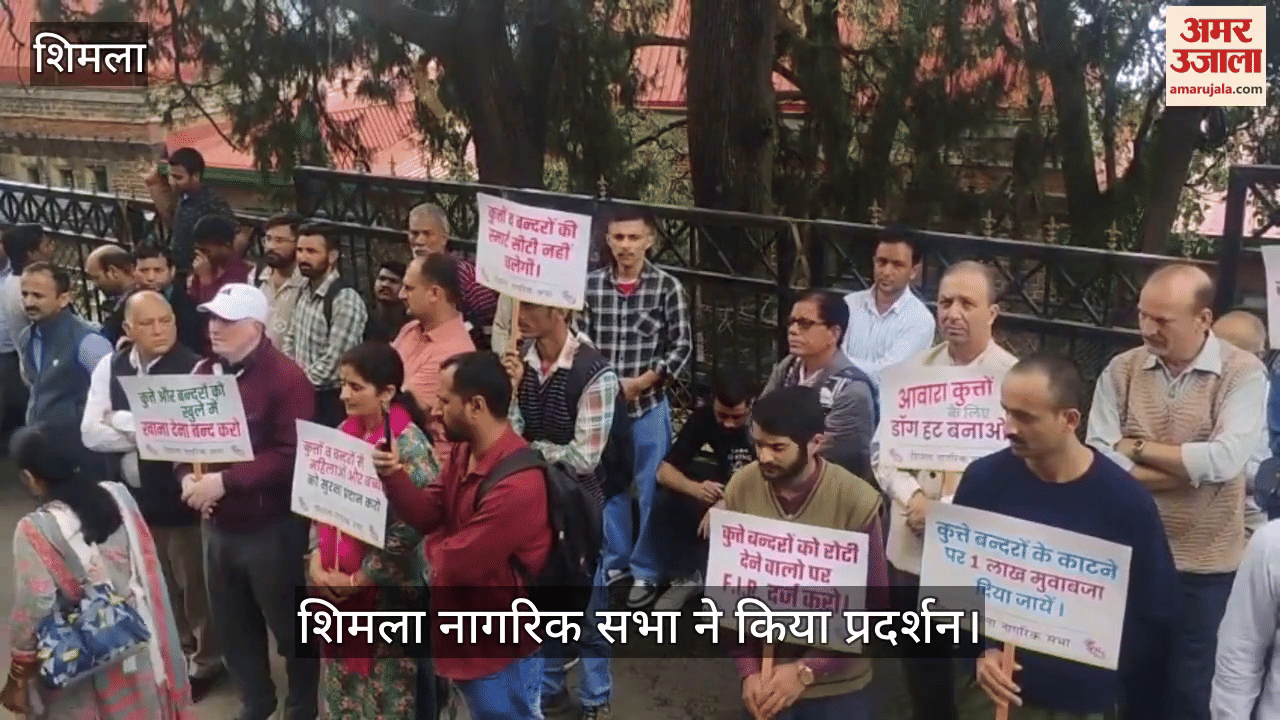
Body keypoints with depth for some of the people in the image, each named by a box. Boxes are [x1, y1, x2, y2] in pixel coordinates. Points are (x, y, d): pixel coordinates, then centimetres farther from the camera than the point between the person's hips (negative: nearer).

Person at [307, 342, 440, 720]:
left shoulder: (409, 446, -18)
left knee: (386, 685, 8)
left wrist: (357, 579, -13)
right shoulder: (344, 432, 4)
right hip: (335, 584, 6)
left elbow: (408, 530, -19)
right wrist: (316, 560, -2)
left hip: (387, 590, -6)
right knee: (342, 678, 18)